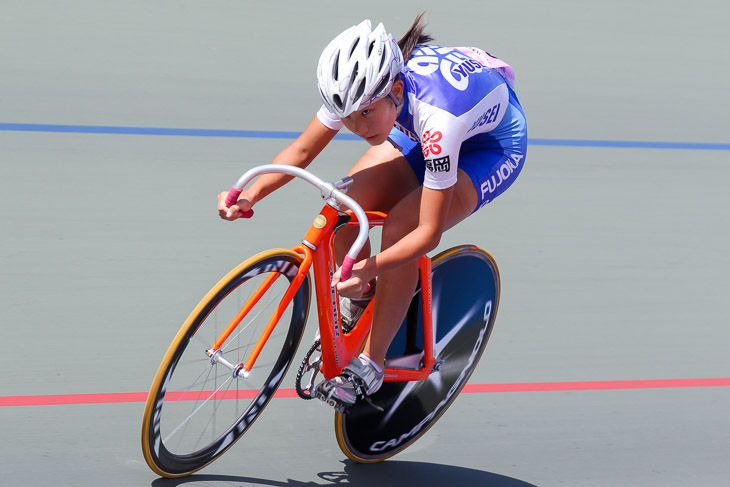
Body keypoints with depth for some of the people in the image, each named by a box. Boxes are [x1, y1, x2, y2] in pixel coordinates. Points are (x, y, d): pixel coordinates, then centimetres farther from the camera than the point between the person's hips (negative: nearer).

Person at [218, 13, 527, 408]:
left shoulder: (437, 117, -43)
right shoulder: (362, 87, -27)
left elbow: (429, 231, -38)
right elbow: (303, 150, -14)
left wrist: (371, 267, -52)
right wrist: (252, 194, -30)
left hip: (494, 145, -6)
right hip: (419, 133, 6)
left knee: (400, 227, -28)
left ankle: (371, 363, -13)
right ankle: (359, 298, 14)